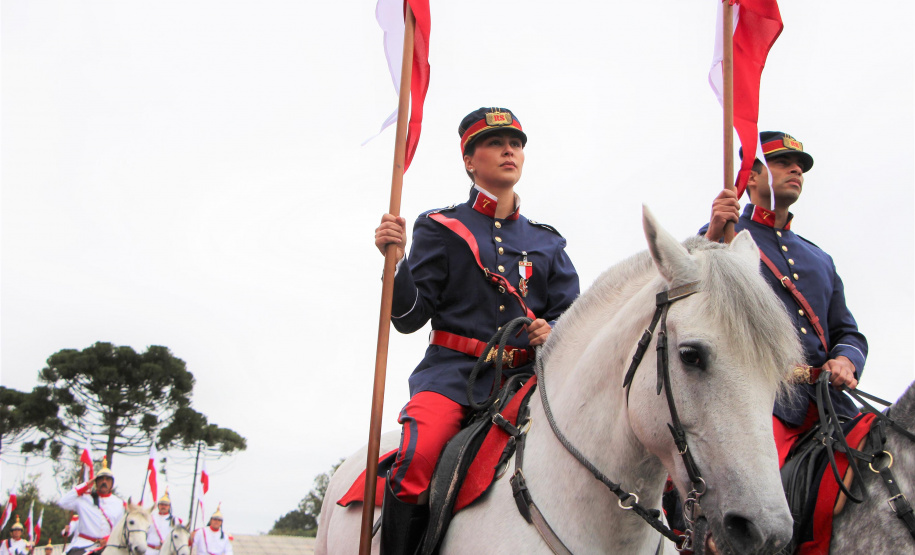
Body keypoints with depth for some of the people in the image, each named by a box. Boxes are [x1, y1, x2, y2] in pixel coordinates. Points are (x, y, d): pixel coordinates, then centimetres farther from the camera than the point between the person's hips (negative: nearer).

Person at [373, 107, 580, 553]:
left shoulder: (547, 243, 19)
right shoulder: (439, 229, 9)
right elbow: (409, 318, 3)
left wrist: (553, 331, -8)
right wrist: (394, 261, -13)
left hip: (525, 376, 3)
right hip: (453, 370, -3)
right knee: (417, 457, -31)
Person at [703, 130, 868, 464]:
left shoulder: (820, 260, 29)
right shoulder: (723, 237, 12)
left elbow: (848, 333, 25)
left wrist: (845, 361, 2)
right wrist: (711, 240, -15)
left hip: (824, 400, 6)